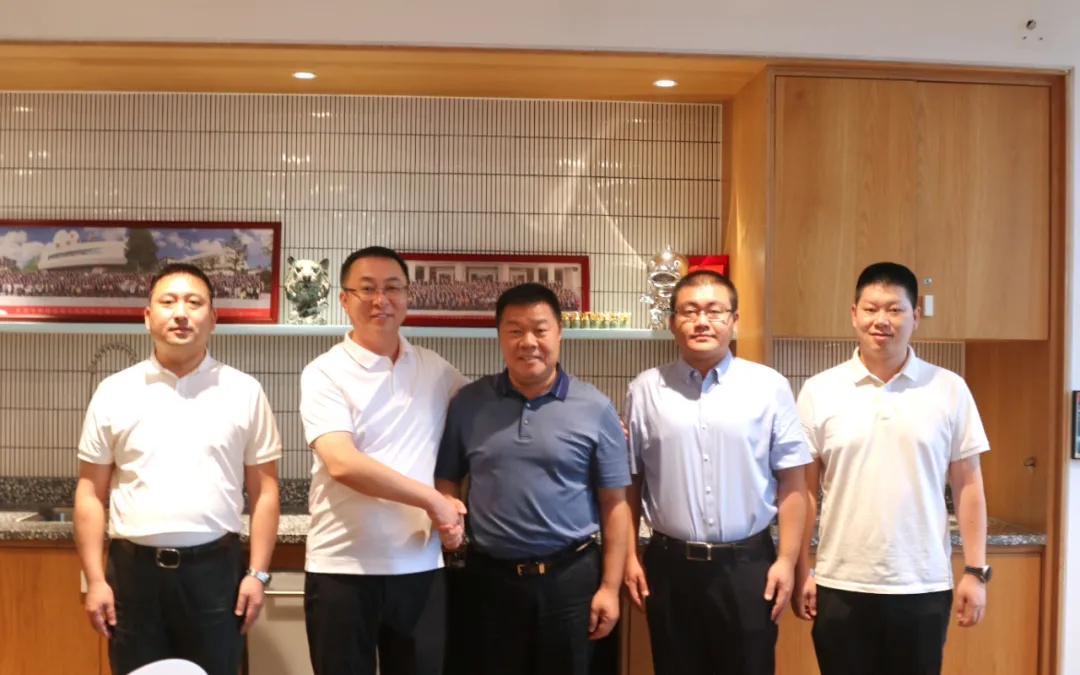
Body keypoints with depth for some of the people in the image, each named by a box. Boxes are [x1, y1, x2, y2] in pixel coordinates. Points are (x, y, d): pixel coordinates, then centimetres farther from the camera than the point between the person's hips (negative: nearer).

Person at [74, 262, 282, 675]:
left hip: (216, 569, -1)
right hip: (133, 570, 1)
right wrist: (94, 579, -1)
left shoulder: (245, 392, 1)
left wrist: (257, 572, -4)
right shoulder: (114, 392, 3)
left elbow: (264, 490, 1)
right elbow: (91, 493, 4)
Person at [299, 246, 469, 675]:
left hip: (421, 569, 3)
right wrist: (434, 501, -15)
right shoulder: (325, 374, -6)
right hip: (342, 570, -3)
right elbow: (342, 463, -18)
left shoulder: (436, 370, 7)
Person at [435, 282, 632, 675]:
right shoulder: (468, 404, 1)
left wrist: (610, 586, -4)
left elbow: (614, 504, -2)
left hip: (571, 576, -1)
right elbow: (446, 481, 9)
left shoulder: (595, 409, -4)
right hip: (490, 576, 1)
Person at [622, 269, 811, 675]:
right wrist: (629, 557, 4)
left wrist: (786, 560, -5)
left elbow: (791, 482, -1)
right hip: (670, 567, 1)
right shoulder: (645, 391, 1)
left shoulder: (770, 387, -2)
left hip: (747, 567, -1)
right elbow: (628, 482, 5)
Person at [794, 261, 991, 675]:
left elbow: (967, 486, 3)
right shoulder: (819, 391, -2)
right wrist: (801, 572, 0)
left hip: (924, 587, 0)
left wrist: (975, 571, 0)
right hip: (841, 585, 0)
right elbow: (804, 490, 1)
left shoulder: (949, 390, 0)